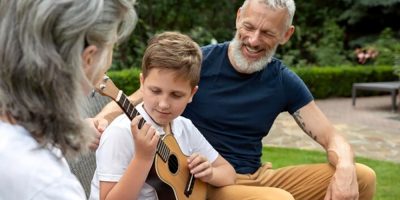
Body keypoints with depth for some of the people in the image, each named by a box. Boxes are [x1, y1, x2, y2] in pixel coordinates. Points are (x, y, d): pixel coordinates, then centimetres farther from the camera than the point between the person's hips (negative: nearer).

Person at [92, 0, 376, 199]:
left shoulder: (285, 83, 0)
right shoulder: (200, 61, -10)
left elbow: (332, 138, 1)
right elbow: (141, 98, -6)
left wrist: (345, 168, -22)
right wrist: (102, 120, -26)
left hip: (256, 177, 5)